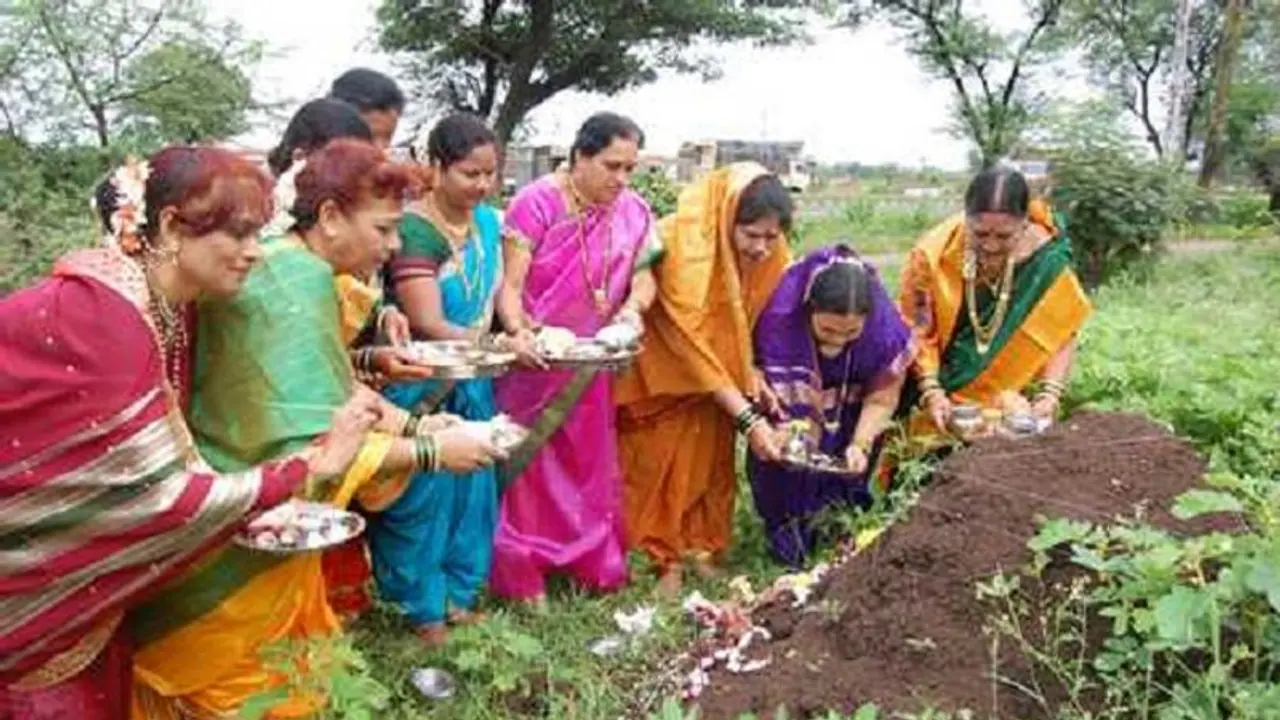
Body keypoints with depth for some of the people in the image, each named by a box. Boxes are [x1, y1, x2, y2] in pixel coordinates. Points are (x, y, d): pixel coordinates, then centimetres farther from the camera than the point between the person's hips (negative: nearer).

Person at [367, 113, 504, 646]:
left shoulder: (488, 221, 3)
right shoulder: (416, 230, -20)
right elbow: (429, 326, -25)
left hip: (472, 386, 7)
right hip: (424, 390, -7)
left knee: (470, 486, 15)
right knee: (423, 493, 6)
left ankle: (459, 594, 34)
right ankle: (423, 608, 25)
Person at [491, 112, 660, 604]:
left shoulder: (633, 212, -1)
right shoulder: (537, 202, -15)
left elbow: (644, 278, 1)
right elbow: (509, 285, -18)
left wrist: (632, 308, -22)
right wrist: (518, 332, -37)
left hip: (590, 366, 4)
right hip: (534, 360, -4)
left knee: (591, 465, 14)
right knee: (528, 465, 5)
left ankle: (593, 563, 30)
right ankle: (520, 576, 18)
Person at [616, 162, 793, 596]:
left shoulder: (770, 251, -16)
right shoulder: (685, 243, -33)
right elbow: (691, 340, -33)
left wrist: (752, 370, -25)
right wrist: (748, 418, -33)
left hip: (716, 370, 5)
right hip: (666, 362, -5)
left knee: (711, 453, 9)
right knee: (665, 458, 1)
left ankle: (702, 550, 22)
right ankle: (668, 560, 12)